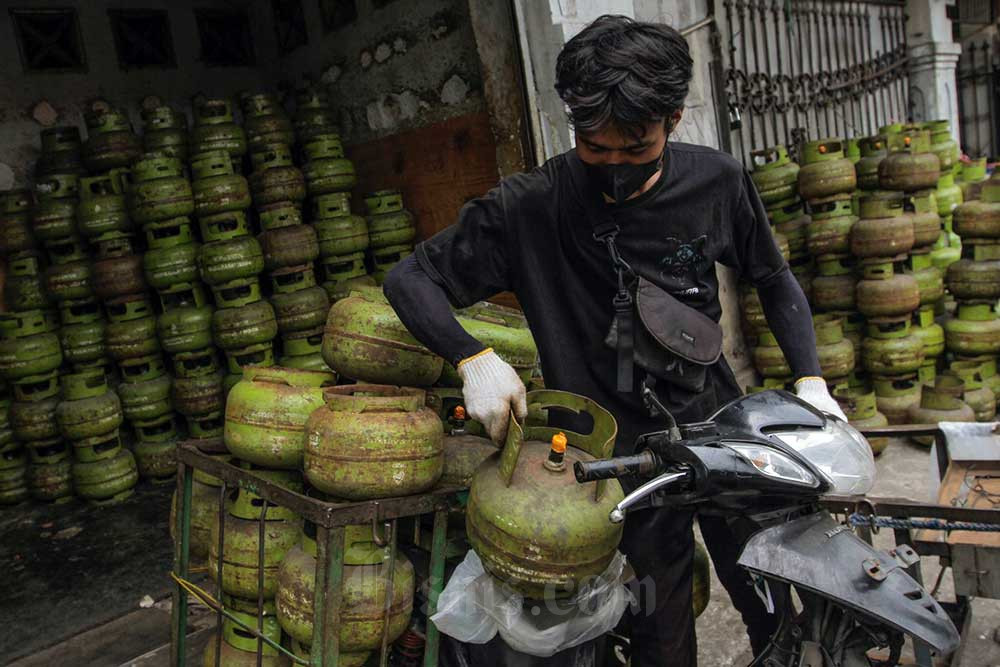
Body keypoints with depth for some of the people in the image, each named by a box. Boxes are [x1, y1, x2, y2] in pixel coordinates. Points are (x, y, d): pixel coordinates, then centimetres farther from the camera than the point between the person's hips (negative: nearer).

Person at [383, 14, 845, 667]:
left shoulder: (717, 181, -8)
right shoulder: (530, 207, -17)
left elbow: (773, 277, 8)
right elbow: (411, 277, -10)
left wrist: (809, 378, -2)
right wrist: (474, 358, -25)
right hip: (619, 457, -3)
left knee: (773, 612, 23)